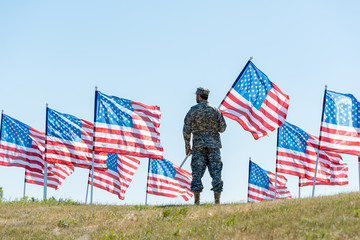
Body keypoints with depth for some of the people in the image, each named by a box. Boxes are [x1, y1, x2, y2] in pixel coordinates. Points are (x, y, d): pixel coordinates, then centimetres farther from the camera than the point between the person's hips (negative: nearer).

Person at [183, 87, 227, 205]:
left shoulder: (193, 110, -3)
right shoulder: (215, 110, 3)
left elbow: (186, 130, -4)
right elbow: (222, 128, 4)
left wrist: (187, 146, 5)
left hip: (198, 145, -1)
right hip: (213, 144, 1)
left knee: (197, 173, 0)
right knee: (216, 172, 1)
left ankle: (197, 202, -4)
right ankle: (217, 201, -4)